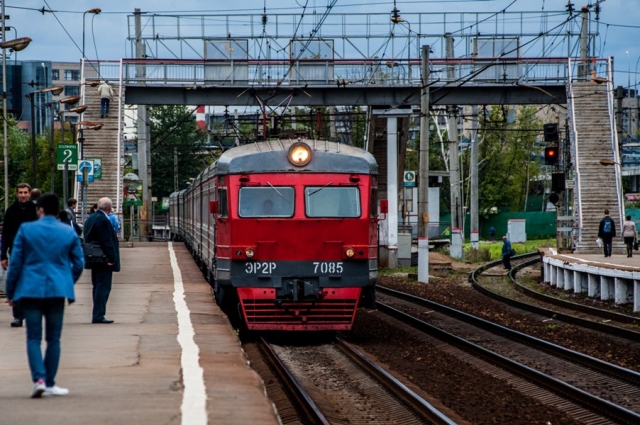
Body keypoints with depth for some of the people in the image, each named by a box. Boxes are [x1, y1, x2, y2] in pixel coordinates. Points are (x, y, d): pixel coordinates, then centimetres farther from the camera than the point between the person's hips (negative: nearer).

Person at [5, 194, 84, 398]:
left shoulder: (26, 229, -3)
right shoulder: (69, 233, 4)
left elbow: (15, 262, -1)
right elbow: (78, 264, 8)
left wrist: (10, 292, 7)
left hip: (31, 289, -1)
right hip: (57, 290, 2)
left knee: (33, 338, 1)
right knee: (53, 339, 9)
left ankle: (39, 379, -16)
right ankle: (50, 384, 12)